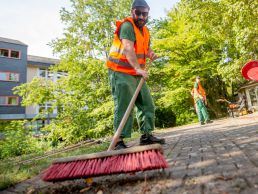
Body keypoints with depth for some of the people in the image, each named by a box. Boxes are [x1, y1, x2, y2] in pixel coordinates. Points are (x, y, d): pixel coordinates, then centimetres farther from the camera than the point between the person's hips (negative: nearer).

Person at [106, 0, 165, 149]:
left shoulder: (145, 31, 19)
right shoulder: (127, 26, -10)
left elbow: (146, 48, 26)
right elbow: (128, 48, -26)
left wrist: (151, 53, 1)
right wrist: (138, 68, -38)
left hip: (136, 74, 9)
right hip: (121, 72, -9)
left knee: (147, 104, 9)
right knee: (124, 107, -14)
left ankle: (146, 135, 18)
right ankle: (119, 141, -8)